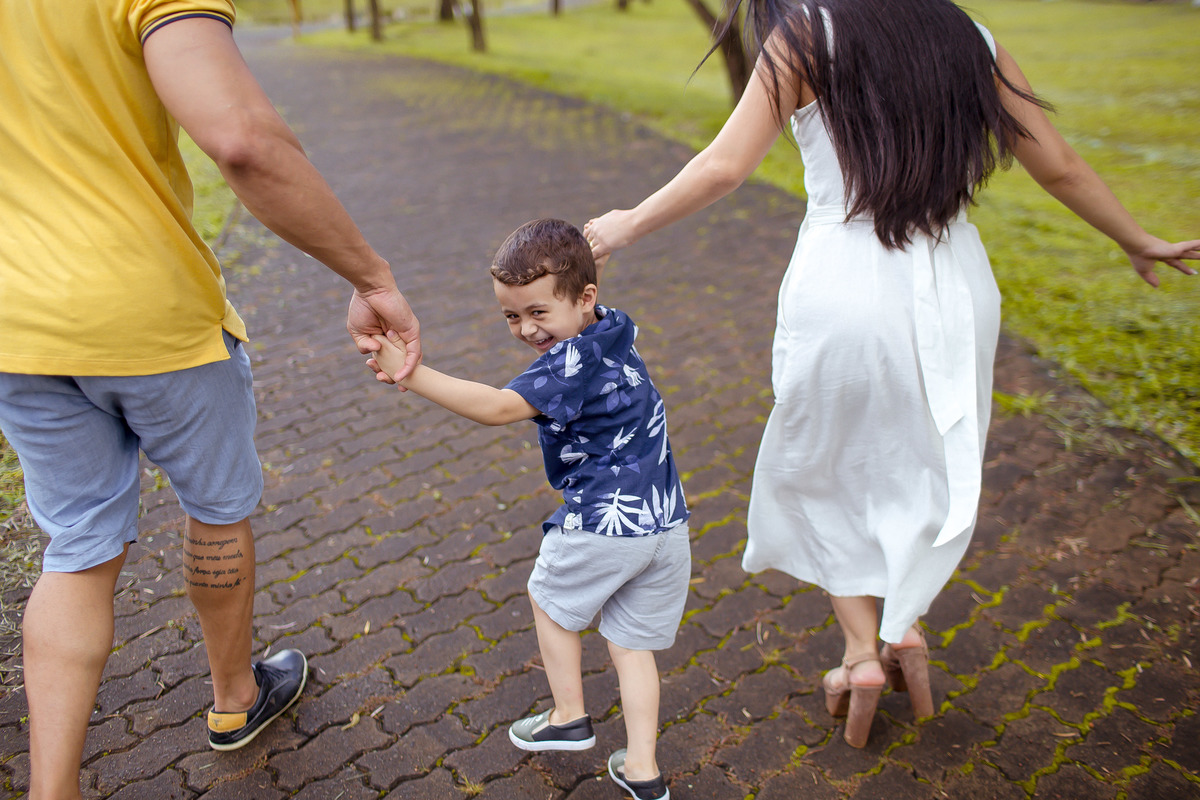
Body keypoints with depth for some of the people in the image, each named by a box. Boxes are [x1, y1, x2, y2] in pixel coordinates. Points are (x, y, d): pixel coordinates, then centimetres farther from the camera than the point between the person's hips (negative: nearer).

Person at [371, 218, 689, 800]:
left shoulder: (571, 362, -19)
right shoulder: (613, 332, 8)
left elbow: (497, 408, -28)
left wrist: (411, 374, -30)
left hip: (602, 524, -8)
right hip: (666, 523, 8)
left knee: (550, 600, 21)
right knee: (632, 643, 18)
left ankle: (569, 718, 33)